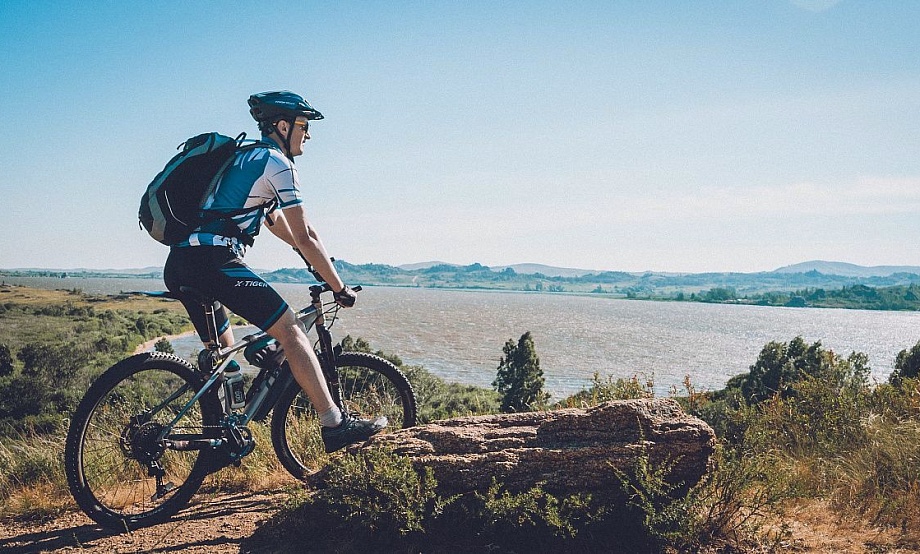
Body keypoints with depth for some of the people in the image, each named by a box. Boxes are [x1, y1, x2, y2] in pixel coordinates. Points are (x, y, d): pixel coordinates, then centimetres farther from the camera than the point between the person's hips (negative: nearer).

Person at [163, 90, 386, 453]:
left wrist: (318, 262, 36)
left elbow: (275, 220, 34)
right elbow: (305, 238, -5)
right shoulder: (276, 163, -3)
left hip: (179, 264, 10)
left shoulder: (246, 157, 26)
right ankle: (334, 425, -9)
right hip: (213, 260, -10)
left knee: (221, 349, 21)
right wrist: (340, 289, 2)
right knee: (290, 331, -7)